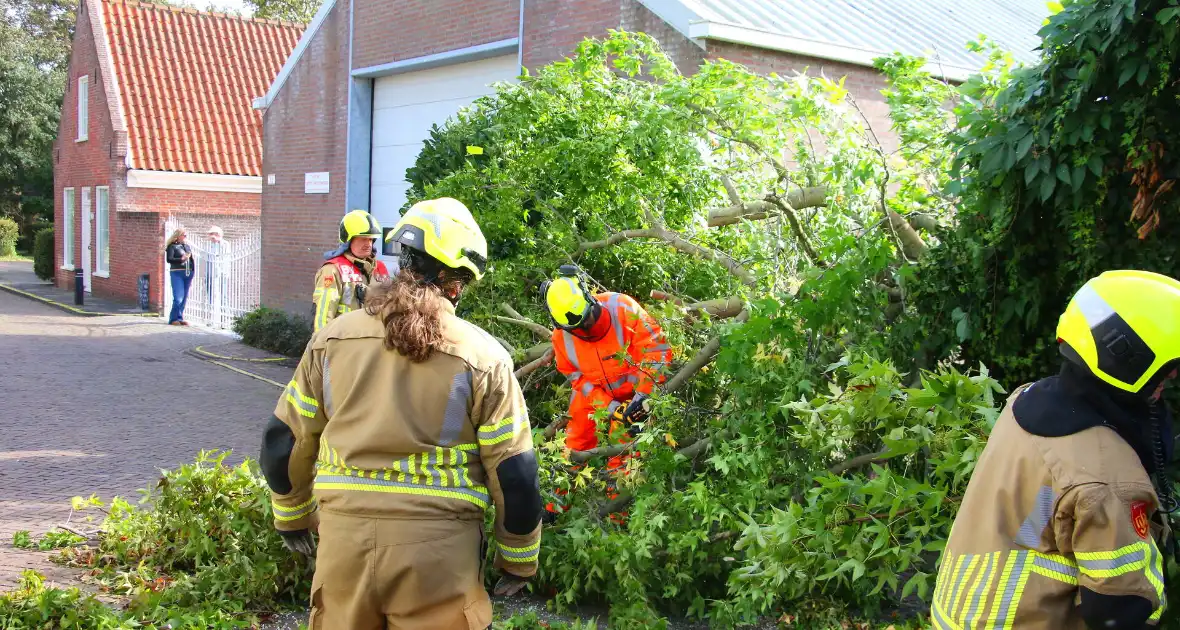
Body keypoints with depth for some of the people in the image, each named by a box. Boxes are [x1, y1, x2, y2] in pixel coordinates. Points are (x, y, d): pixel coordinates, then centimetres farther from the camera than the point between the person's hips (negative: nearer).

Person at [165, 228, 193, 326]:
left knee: (184, 298, 7)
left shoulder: (187, 246, 18)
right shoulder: (172, 246, 1)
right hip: (177, 274, -6)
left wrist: (191, 276, 16)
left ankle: (180, 318, 15)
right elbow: (169, 259, -10)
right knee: (178, 298, -11)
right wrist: (181, 259, -21)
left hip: (188, 274, 6)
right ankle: (173, 319, -2)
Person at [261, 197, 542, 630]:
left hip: (344, 536, 3)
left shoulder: (332, 338, 3)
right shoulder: (482, 356, -6)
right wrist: (518, 559, 10)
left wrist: (292, 515, 27)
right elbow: (515, 474, -5)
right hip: (439, 548, -2)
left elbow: (283, 443, 10)